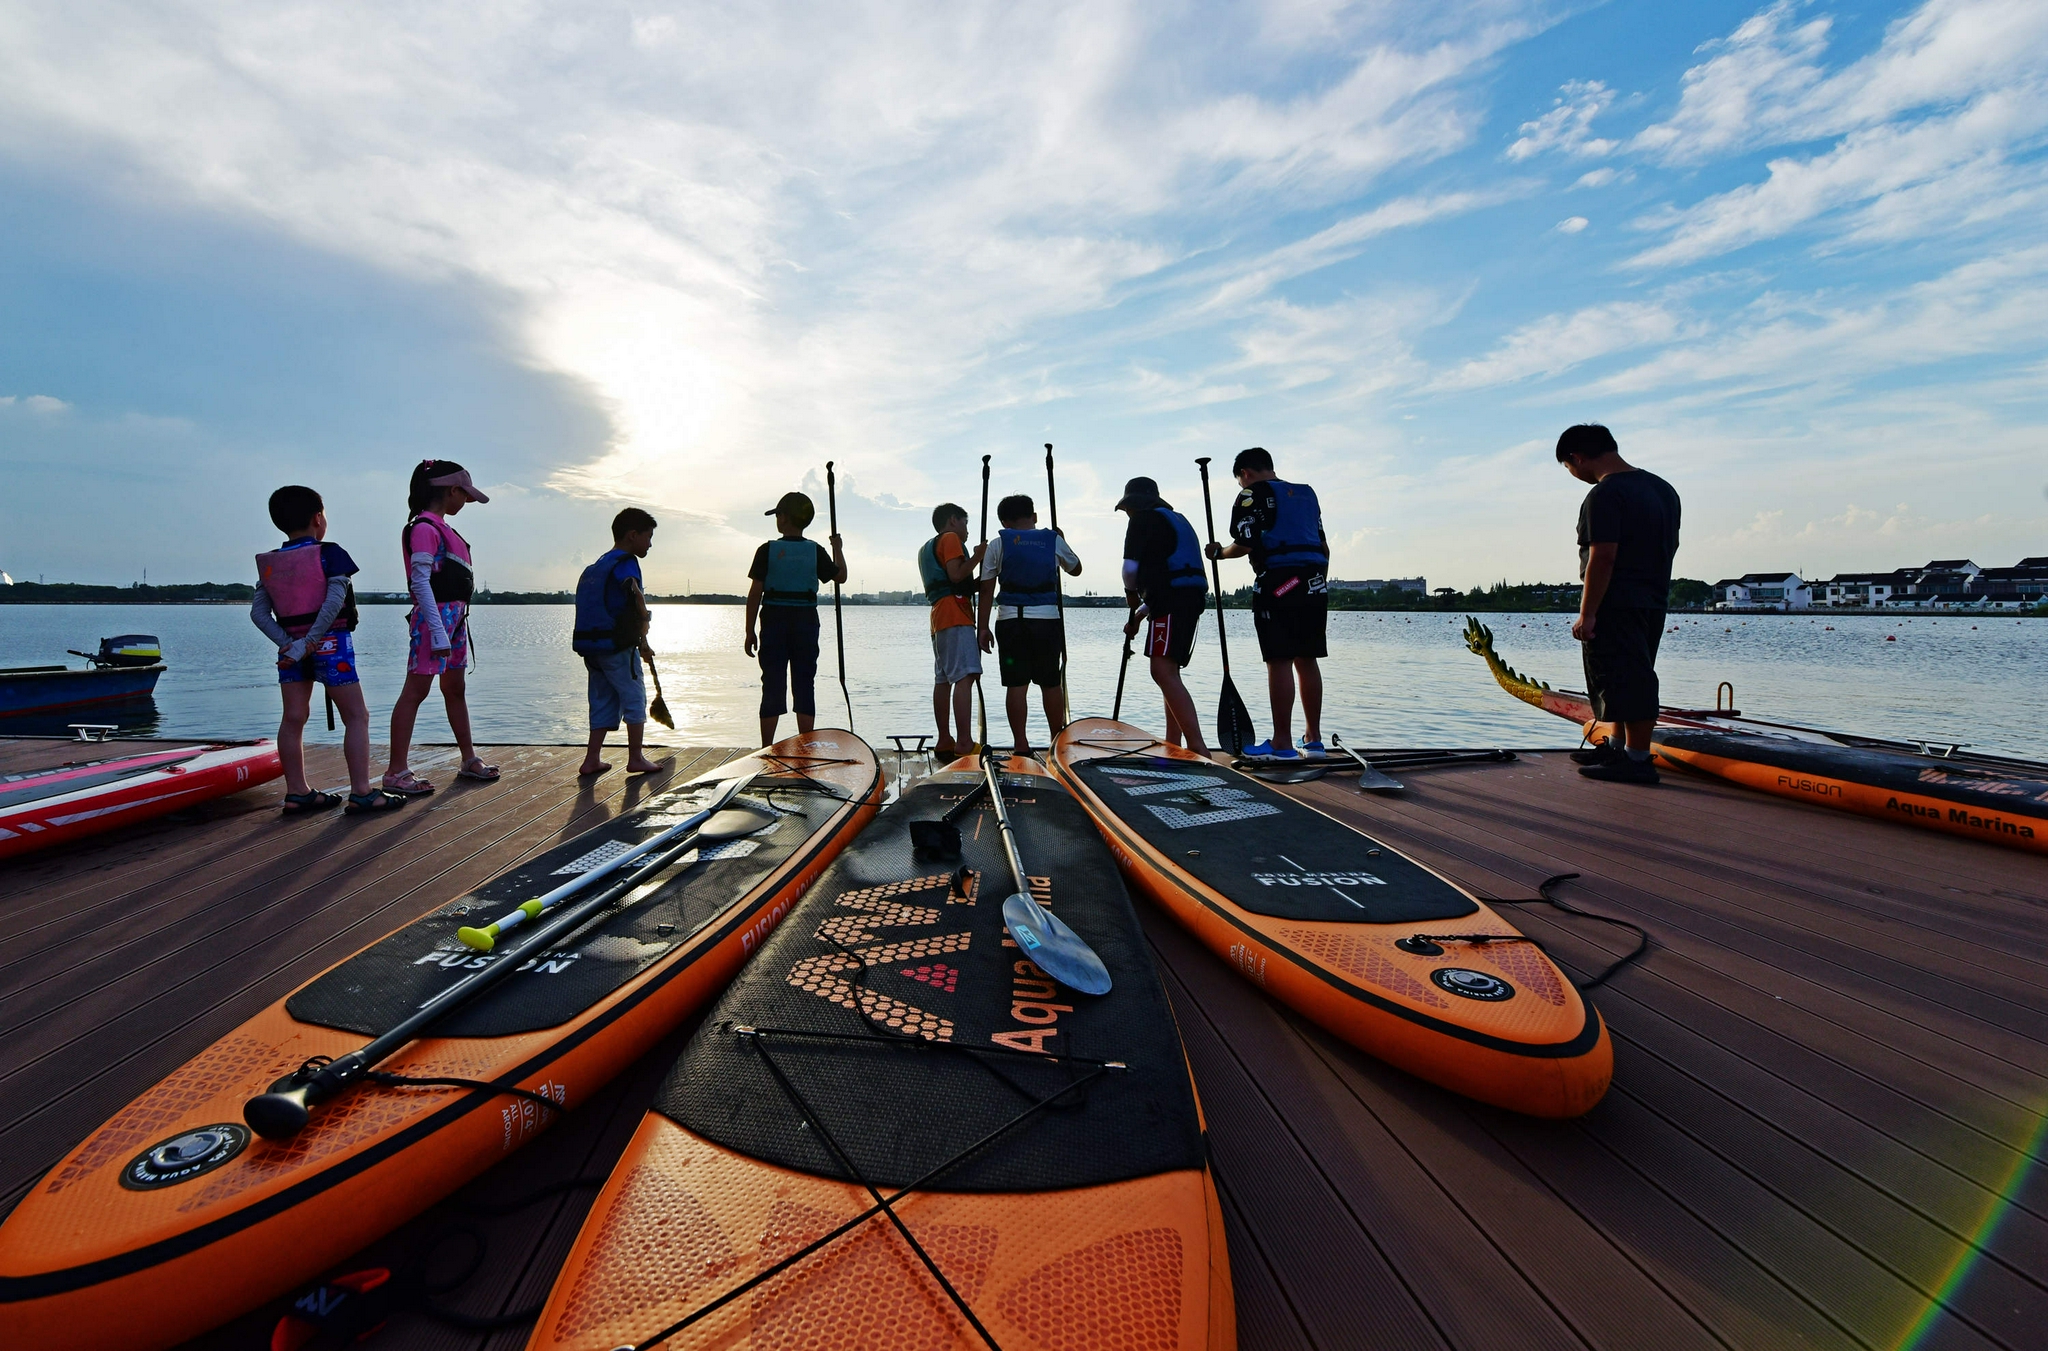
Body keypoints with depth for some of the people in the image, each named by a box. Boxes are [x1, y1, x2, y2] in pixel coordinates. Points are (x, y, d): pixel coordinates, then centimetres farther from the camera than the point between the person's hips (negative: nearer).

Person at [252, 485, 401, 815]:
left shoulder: (268, 564, 9)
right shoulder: (330, 554, -8)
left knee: (293, 719, 9)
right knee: (356, 716, -2)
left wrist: (287, 643, -4)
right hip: (331, 644, -6)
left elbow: (258, 611, 2)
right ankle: (361, 792, -5)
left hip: (291, 650, 6)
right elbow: (334, 600, -21)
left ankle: (297, 792, 14)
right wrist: (311, 641, -18)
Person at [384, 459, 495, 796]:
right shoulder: (425, 528, -11)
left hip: (454, 617, 10)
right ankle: (396, 772, -3)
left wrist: (452, 623, 15)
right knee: (416, 690, -7)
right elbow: (420, 582, -17)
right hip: (435, 616, -10)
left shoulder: (440, 527, 16)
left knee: (455, 689, 15)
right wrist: (438, 630, -22)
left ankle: (469, 760, 24)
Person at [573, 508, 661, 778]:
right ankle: (636, 758, 11)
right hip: (616, 644, -8)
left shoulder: (597, 565, 19)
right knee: (634, 698, 4)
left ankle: (591, 760, 13)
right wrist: (644, 640, -17)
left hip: (590, 644, 8)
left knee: (603, 700, 14)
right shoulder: (625, 561, -9)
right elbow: (636, 597, -25)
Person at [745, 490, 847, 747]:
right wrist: (837, 549, 30)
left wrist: (750, 631, 2)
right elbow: (841, 576, 13)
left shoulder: (768, 550, -4)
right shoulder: (815, 551, 0)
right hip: (806, 622, 1)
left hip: (774, 622, -1)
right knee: (805, 687, 5)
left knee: (772, 687, 3)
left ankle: (767, 751, 7)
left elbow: (755, 593, -5)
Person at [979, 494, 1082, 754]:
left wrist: (983, 627, 7)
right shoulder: (1053, 540, 8)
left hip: (1011, 619, -1)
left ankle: (1021, 746, 0)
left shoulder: (998, 544, 4)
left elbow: (987, 590, 2)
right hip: (1047, 619, 1)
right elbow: (1076, 569, 25)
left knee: (1016, 685, 1)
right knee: (1051, 684, 9)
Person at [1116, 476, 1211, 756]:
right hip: (1191, 598, 10)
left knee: (1163, 672, -17)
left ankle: (1198, 746, -26)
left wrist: (1131, 593, 13)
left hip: (1171, 603, -10)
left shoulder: (1144, 519, 3)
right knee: (1169, 673, 14)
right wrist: (1139, 614, 27)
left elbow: (1131, 567, -8)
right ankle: (1173, 748, 15)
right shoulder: (1177, 520, 31)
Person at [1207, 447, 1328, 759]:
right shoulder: (1307, 493, 22)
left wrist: (1219, 552, 8)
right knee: (1307, 660, 11)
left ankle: (1282, 743, -4)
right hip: (1314, 584, 7)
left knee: (1279, 662, -6)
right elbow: (1323, 546, 20)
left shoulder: (1252, 495, 0)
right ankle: (1313, 738, 18)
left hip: (1277, 584, -7)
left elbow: (1245, 545, -10)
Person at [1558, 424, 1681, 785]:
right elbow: (1671, 545, 20)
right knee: (1632, 679, 17)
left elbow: (1603, 556, -22)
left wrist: (1586, 614, -20)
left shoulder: (1604, 494, -16)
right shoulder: (1663, 488, 16)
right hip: (1654, 602, 10)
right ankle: (1619, 747, 27)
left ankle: (1637, 761, -3)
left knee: (1626, 680, -6)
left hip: (1616, 605, -10)